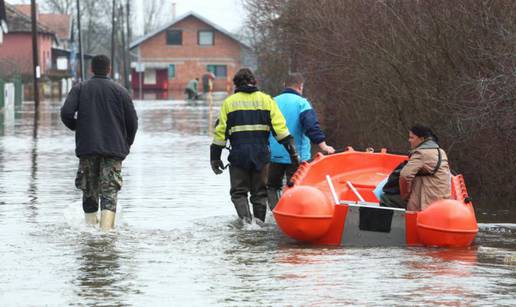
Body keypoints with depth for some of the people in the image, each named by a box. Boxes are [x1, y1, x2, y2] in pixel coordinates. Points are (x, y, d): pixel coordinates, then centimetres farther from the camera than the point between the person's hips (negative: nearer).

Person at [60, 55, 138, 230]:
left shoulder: (79, 89, 6)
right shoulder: (119, 91, 5)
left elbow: (66, 113, -8)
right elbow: (132, 122, 3)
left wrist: (77, 127, 12)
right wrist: (127, 144, 19)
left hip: (87, 149, 1)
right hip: (113, 149, -1)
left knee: (89, 192, 14)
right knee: (109, 192, -7)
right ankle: (106, 230, -23)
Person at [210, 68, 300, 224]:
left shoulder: (229, 102, 4)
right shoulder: (266, 100, 6)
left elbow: (220, 132, 3)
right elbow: (280, 127, -1)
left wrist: (215, 157, 8)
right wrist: (292, 151, 0)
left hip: (238, 154, -1)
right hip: (261, 155, 1)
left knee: (238, 192, 5)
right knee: (259, 193, 14)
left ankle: (245, 218, -17)